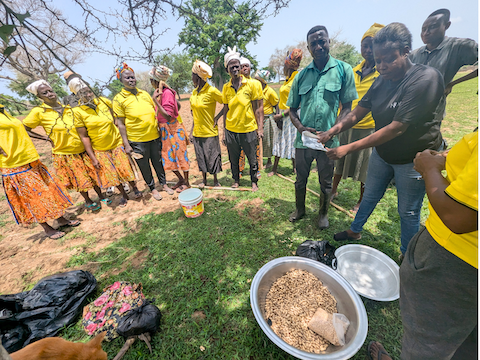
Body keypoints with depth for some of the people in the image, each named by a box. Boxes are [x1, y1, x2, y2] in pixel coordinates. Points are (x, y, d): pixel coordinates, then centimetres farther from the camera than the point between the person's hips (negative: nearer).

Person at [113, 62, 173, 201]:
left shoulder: (144, 93, 9)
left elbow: (155, 112, 16)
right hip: (137, 141, -3)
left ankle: (164, 184, 32)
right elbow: (120, 123, -5)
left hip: (154, 136, 4)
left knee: (158, 162, 14)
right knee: (144, 166, 9)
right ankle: (152, 188, 27)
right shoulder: (119, 99, -3)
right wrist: (126, 144, -10)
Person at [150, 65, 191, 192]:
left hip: (173, 129, -9)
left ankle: (186, 182, 17)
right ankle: (181, 179, 29)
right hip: (165, 130, 9)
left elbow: (167, 116, -23)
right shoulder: (160, 92, 9)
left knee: (180, 155, 2)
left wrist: (155, 100, -23)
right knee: (168, 157, 13)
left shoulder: (167, 92, -16)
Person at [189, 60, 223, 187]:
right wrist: (192, 131, 10)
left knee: (212, 156, 3)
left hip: (209, 132, -6)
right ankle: (204, 180, 29)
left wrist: (217, 117, -14)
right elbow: (195, 114, 12)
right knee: (201, 157, 13)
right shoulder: (194, 92, 8)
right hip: (197, 132, 7)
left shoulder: (211, 91, -12)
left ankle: (215, 180, 22)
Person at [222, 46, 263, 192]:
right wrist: (224, 132, 6)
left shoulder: (251, 84, -1)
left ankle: (254, 182, 27)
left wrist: (260, 128, -5)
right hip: (231, 130, 2)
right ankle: (236, 180, 34)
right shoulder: (226, 87, 5)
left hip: (249, 129, -2)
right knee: (233, 159, 12)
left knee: (252, 159, 6)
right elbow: (225, 110, 8)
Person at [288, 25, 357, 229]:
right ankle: (300, 210, 37)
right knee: (300, 179, 14)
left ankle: (323, 214, 36)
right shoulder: (302, 75, 6)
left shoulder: (343, 70, 1)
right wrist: (300, 127, -10)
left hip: (328, 141, -1)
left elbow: (347, 107, -1)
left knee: (326, 183, 12)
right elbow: (292, 109, 9)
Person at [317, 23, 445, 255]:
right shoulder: (382, 81, -1)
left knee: (408, 211, 9)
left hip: (413, 158, -6)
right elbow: (357, 113, -3)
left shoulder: (425, 78, -22)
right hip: (382, 152, 6)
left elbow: (397, 128, -29)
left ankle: (406, 256, 33)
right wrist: (333, 130, -22)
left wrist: (349, 148, -31)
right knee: (370, 195, 19)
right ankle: (355, 231, 41)